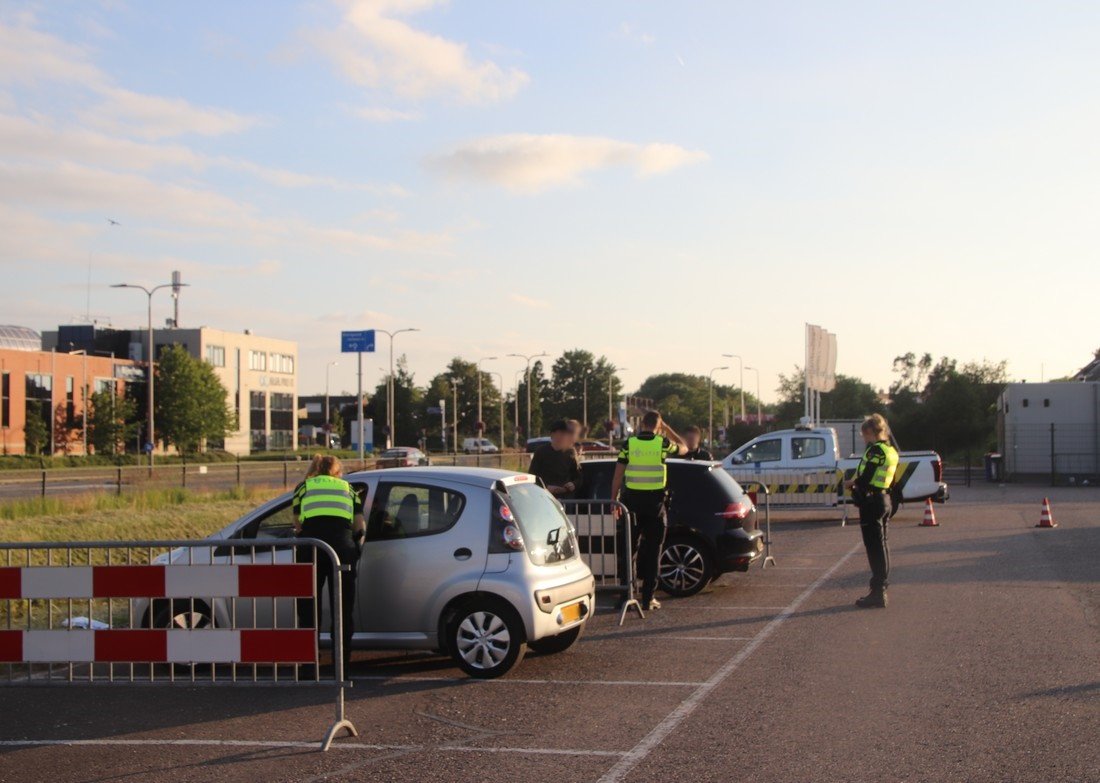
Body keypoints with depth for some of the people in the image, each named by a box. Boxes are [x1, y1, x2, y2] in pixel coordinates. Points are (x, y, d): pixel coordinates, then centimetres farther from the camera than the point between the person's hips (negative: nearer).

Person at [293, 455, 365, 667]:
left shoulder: (303, 487, 23)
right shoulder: (347, 488, 24)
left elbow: (298, 525, 14)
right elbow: (360, 527, 14)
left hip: (311, 545, -1)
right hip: (342, 545, 1)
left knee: (308, 606, 10)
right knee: (343, 607, 9)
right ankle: (343, 659, 11)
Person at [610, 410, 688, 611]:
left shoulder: (629, 444, -1)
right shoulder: (662, 443, -4)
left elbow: (617, 476, 0)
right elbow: (683, 448, 17)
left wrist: (614, 501, 8)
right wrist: (667, 429, 21)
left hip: (632, 500, 1)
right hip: (655, 501, -1)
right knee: (652, 550, 5)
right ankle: (648, 598, 4)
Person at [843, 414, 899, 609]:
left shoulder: (876, 450, -16)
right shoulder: (890, 450, 13)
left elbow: (865, 479, -20)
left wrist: (851, 483, -1)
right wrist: (857, 481, 9)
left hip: (872, 502, -10)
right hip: (885, 500, 10)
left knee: (875, 547, -6)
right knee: (881, 545, 15)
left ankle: (877, 594, -3)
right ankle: (881, 589, 22)